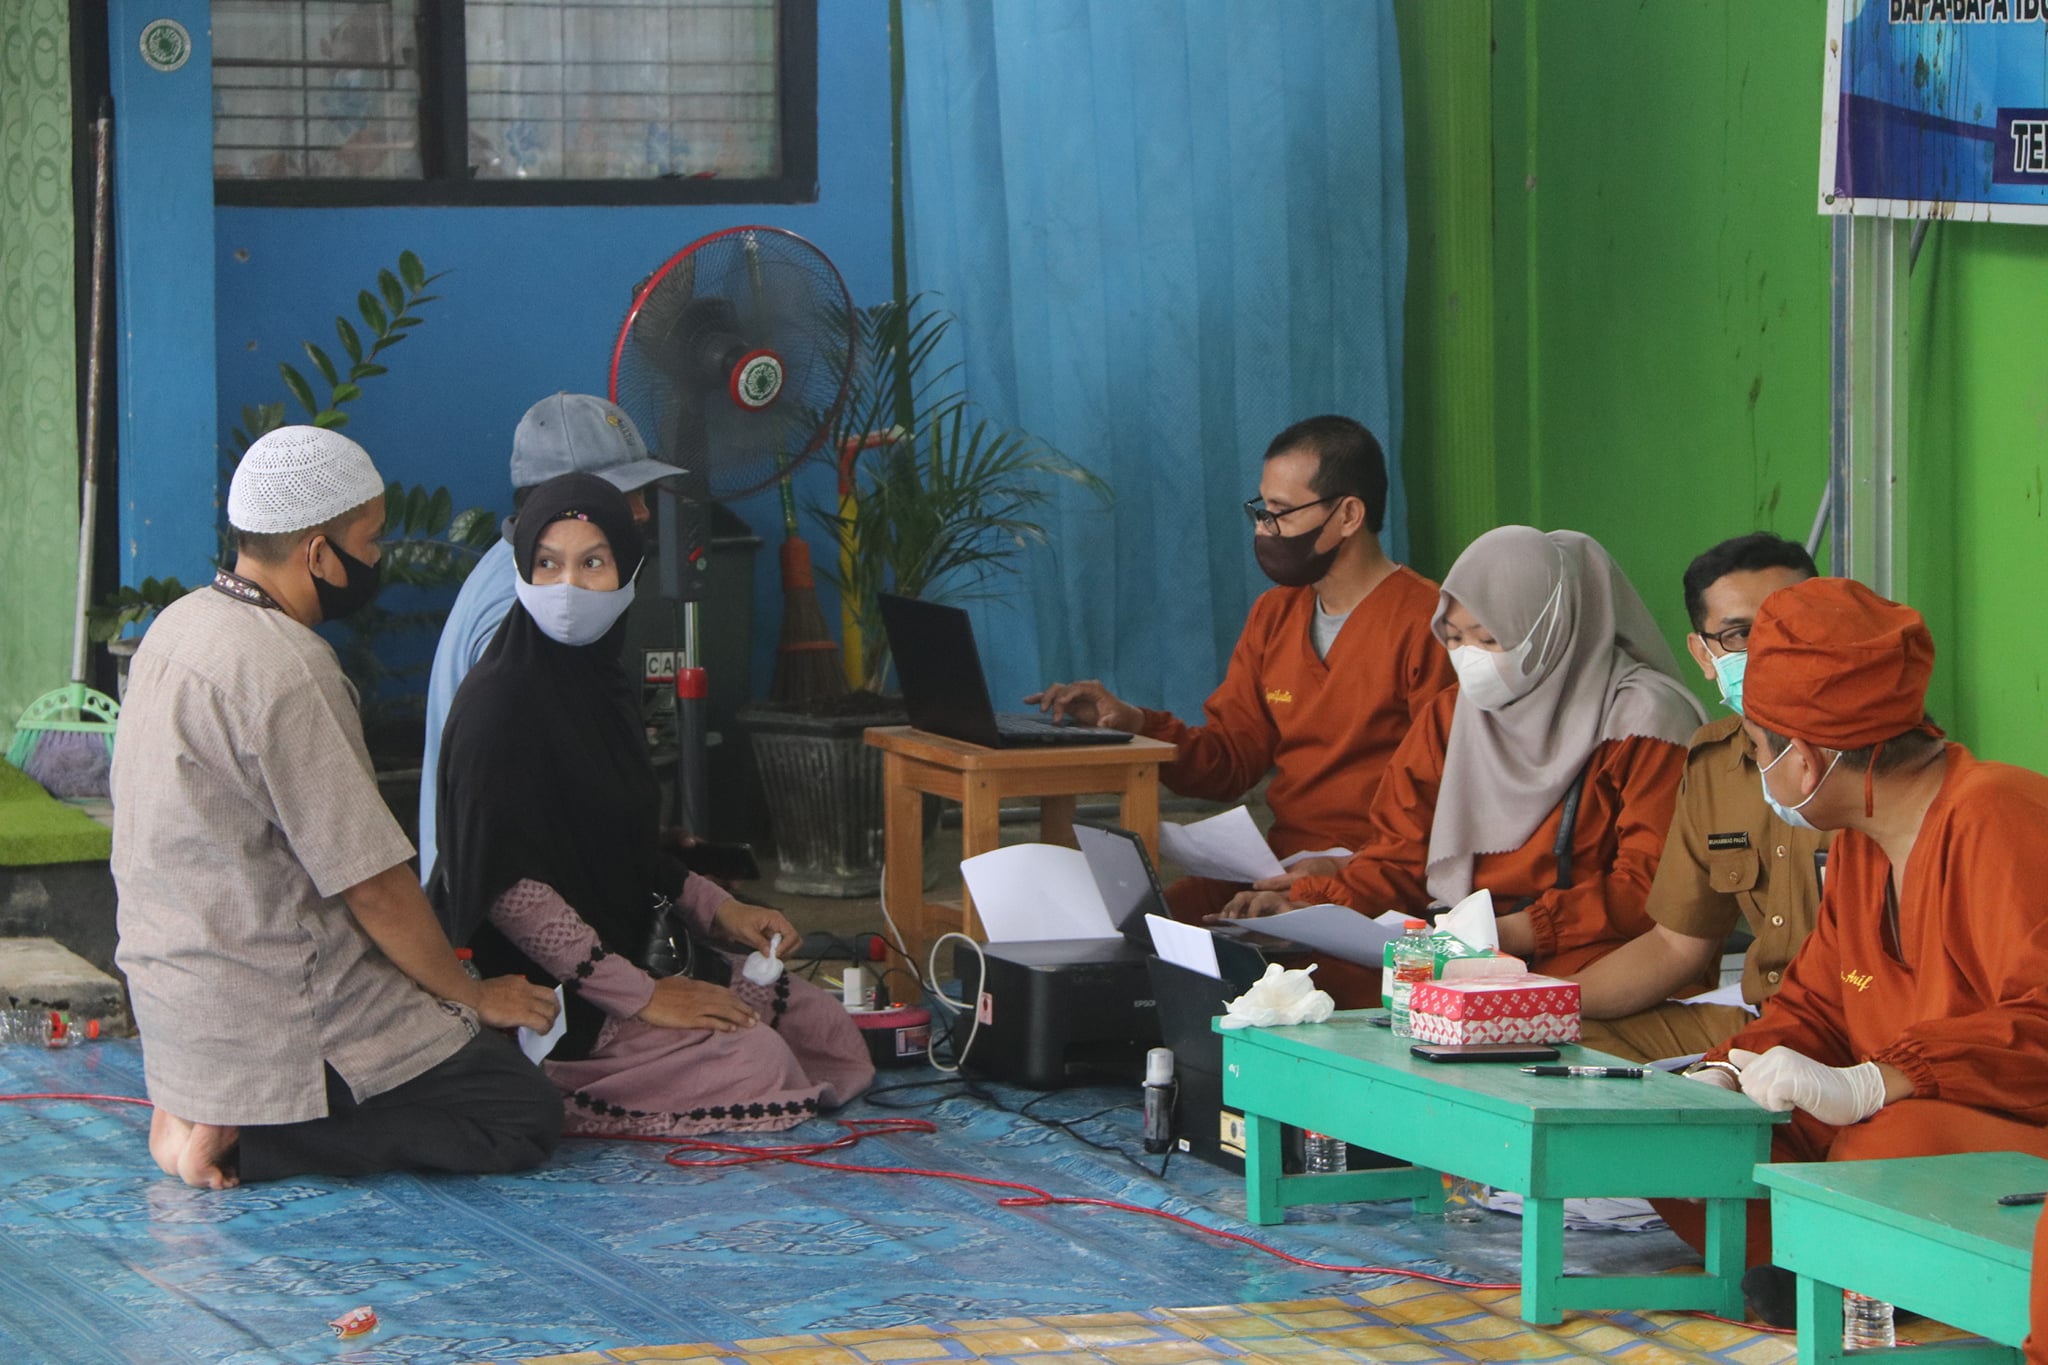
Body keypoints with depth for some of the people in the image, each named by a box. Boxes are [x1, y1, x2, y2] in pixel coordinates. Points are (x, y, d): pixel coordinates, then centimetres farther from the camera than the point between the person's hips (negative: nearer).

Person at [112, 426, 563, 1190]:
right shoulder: (283, 674, -22)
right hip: (274, 1023, -10)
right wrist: (474, 996, -2)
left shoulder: (181, 625, 8)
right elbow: (373, 884, -18)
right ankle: (238, 1135, -9)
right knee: (525, 1117, -5)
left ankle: (207, 1113, 8)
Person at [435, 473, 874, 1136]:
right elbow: (509, 887, -24)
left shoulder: (599, 683, 11)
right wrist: (639, 995, -23)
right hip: (546, 997, -10)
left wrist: (718, 909, 8)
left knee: (827, 1026, 6)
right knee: (754, 1062, -24)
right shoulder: (501, 702, -18)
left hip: (631, 950, 10)